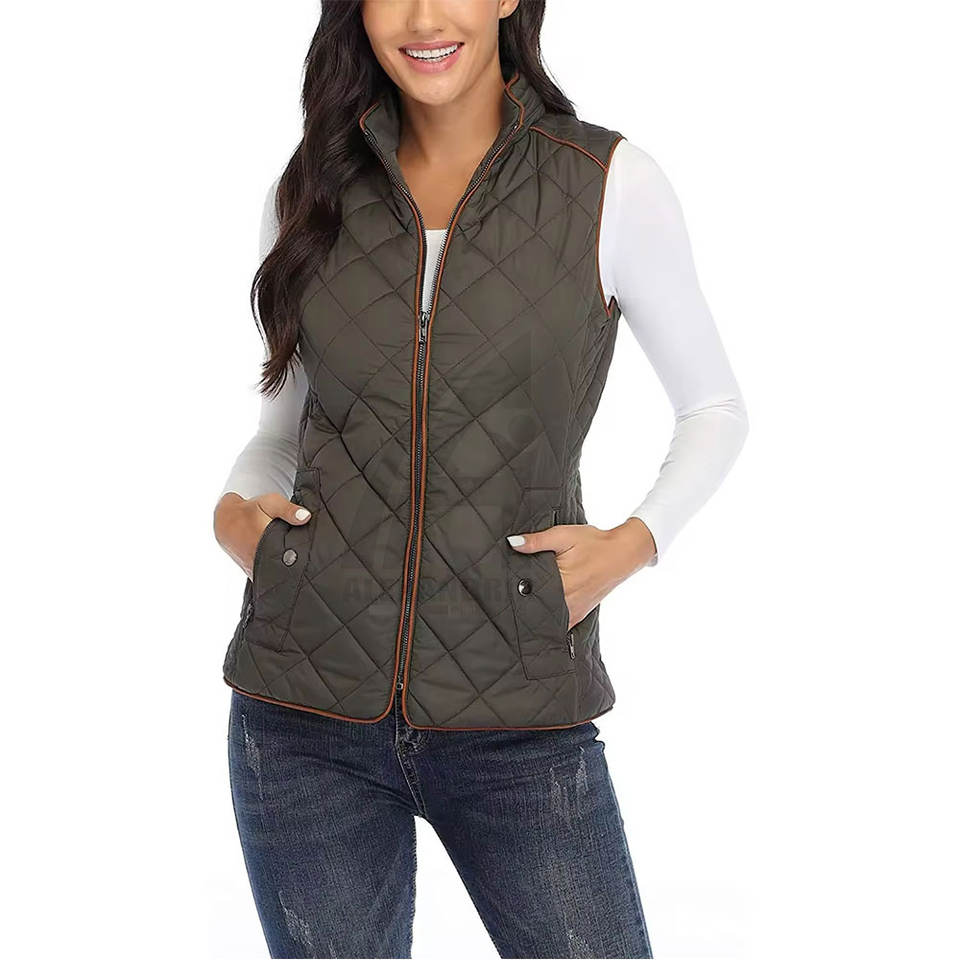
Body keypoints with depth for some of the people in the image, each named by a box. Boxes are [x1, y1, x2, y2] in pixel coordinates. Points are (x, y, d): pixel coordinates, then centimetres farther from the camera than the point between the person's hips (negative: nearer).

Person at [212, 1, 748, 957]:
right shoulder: (312, 191, 6)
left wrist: (634, 541, -8)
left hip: (518, 725, -2)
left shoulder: (610, 183, -2)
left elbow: (715, 409, 8)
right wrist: (233, 507, -3)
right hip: (305, 712, 2)